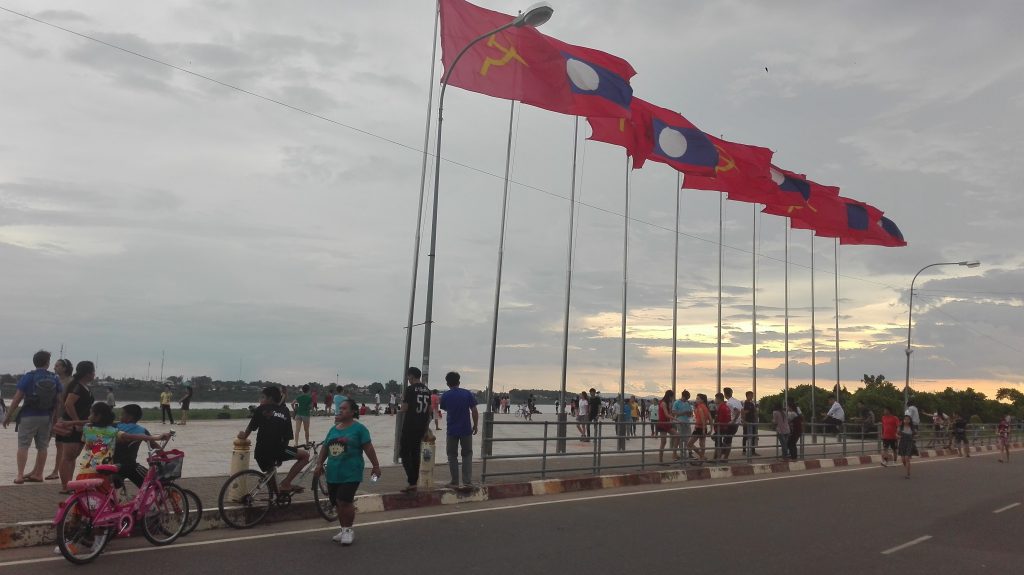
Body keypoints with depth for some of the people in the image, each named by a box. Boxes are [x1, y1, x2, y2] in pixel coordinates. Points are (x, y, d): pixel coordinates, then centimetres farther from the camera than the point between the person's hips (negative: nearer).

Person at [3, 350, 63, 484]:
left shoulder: (27, 377, -7)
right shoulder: (55, 379, 2)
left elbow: (17, 399, -9)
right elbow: (58, 400, 3)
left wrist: (8, 416, 0)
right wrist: (55, 417, 14)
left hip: (29, 416, -3)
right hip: (46, 417, 3)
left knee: (23, 445, 1)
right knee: (42, 446, 10)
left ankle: (20, 475, -5)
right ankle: (37, 474, 19)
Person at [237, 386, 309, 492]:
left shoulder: (261, 409, 7)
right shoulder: (285, 411, 11)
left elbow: (250, 428, 14)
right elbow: (288, 437, 11)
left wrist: (244, 436, 34)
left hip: (261, 453, 3)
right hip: (277, 450, -2)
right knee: (305, 455, 10)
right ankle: (285, 484, 4)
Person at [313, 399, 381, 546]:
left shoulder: (359, 428, -5)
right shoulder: (333, 429, 13)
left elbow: (368, 448, -7)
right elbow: (325, 448, 18)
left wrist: (376, 465, -8)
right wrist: (319, 464, 11)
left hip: (351, 474, -6)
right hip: (333, 474, 7)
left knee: (344, 502, -14)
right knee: (338, 504, 11)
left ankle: (348, 530, 4)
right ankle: (344, 530, 25)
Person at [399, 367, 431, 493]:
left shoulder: (410, 389, -12)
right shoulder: (427, 390, 11)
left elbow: (404, 408, -15)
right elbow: (429, 410, 15)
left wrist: (403, 402, 6)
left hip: (409, 427, -7)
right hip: (421, 427, 7)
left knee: (404, 453, -1)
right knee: (415, 454, 15)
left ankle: (412, 482, -12)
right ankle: (414, 482, 17)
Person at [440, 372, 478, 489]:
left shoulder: (445, 396, -3)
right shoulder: (468, 394, -5)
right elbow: (474, 411, -5)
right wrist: (475, 425, 5)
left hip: (452, 430, 0)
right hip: (466, 430, 0)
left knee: (452, 456, 10)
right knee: (467, 455, 12)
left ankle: (454, 482, 10)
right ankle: (467, 481, 7)